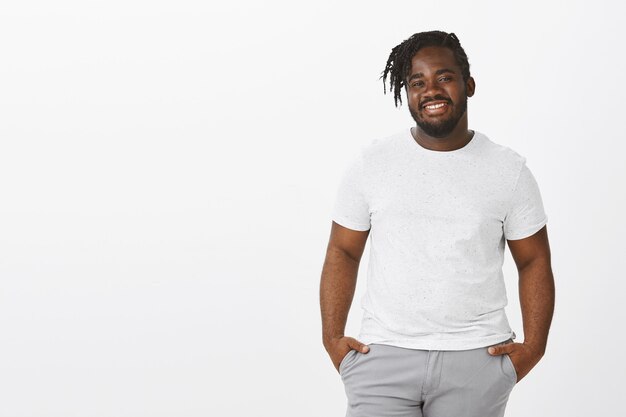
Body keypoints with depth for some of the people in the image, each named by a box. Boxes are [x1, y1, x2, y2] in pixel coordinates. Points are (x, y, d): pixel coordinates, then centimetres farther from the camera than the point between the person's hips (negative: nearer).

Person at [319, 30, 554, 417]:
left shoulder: (510, 171, 2)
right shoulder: (370, 163, 2)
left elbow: (535, 261, 7)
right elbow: (343, 252, 8)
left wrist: (533, 346, -3)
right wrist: (332, 337, -2)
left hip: (477, 359, 0)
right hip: (384, 355, 0)